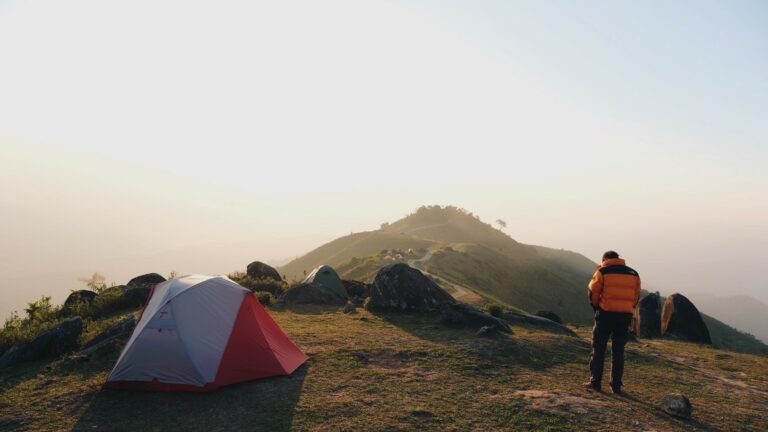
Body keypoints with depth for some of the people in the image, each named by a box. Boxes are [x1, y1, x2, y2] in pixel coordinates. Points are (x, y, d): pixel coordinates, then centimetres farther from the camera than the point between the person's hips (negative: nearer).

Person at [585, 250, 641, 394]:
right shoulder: (634, 274, 11)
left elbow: (593, 293, -3)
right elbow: (636, 297, 8)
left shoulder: (602, 272, -2)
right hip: (625, 316, 4)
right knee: (618, 351, 12)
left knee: (598, 349, 6)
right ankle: (616, 385, 13)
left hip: (606, 314, -4)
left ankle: (596, 382, 5)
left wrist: (597, 308, 12)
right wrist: (627, 311, 15)